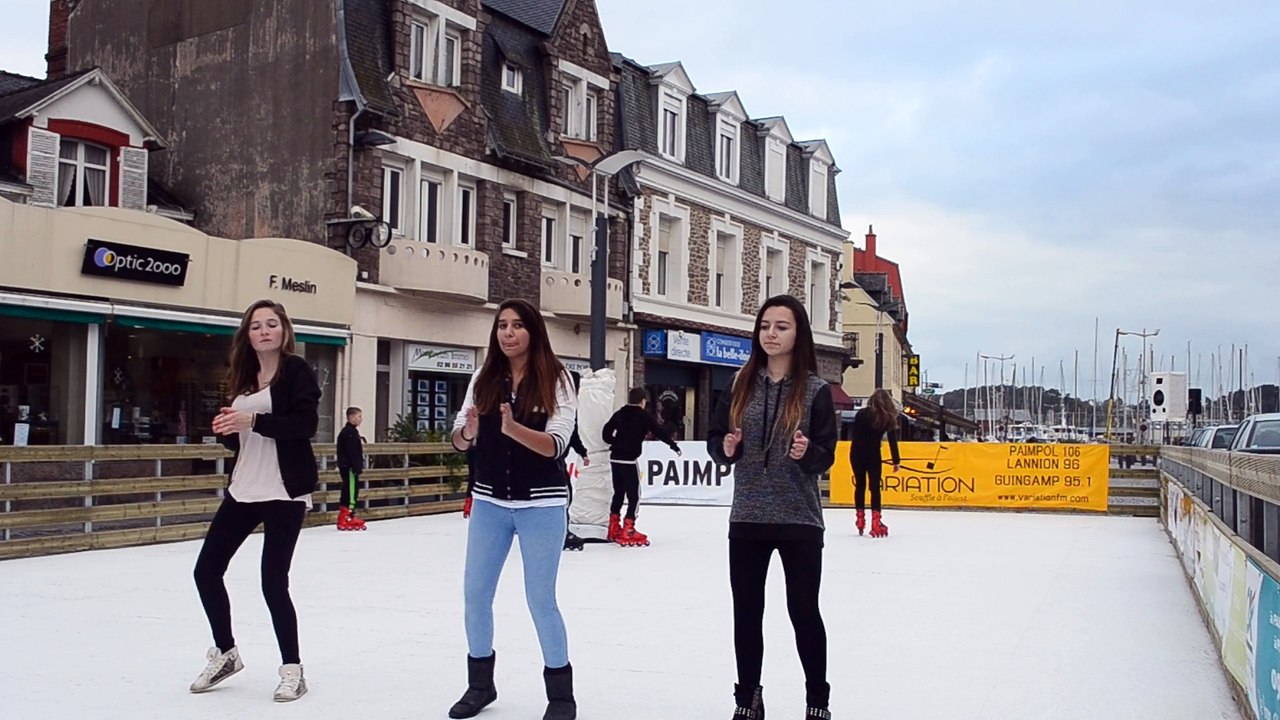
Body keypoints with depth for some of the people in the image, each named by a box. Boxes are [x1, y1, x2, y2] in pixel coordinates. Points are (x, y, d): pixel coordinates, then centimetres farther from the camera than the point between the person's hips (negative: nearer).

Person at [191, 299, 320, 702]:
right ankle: (225, 653, 27)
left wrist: (253, 420, -25)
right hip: (243, 490, 8)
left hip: (284, 492, -7)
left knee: (273, 581, -6)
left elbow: (307, 423, -19)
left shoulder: (296, 370, -6)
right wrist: (225, 430, -4)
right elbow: (240, 440, 18)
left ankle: (292, 669, 10)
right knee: (207, 570, 8)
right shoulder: (243, 377, 13)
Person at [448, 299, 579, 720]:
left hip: (541, 504, -4)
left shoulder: (556, 380, -8)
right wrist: (468, 432, -23)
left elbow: (555, 445, -18)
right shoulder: (483, 378, 2)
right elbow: (458, 442, 0)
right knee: (474, 595, 9)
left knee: (540, 599, 0)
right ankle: (480, 683, 29)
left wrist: (513, 429, -35)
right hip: (489, 502, 4)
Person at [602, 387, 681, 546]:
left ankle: (614, 529, 22)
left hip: (615, 458, 6)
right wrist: (674, 445, 9)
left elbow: (606, 433, 6)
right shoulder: (644, 416, -4)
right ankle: (627, 532, -7)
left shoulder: (619, 414, 10)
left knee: (619, 493, 16)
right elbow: (660, 432, -2)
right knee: (634, 495, -2)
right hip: (629, 460, -6)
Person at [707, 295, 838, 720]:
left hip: (800, 520, -3)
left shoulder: (815, 390, -5)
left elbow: (827, 456, -6)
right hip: (747, 518, 3)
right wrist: (726, 449, -12)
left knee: (803, 610, 6)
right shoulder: (741, 385, 4)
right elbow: (714, 440, 9)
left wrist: (808, 453, -26)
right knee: (746, 611, 11)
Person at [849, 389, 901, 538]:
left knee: (860, 486, 12)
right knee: (875, 487, 3)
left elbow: (855, 435, -6)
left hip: (856, 453, 1)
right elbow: (892, 441, -2)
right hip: (873, 454, -1)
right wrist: (896, 461, 4)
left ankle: (860, 520, 15)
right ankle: (875, 522, -6)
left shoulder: (862, 414, -4)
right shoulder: (888, 418, -4)